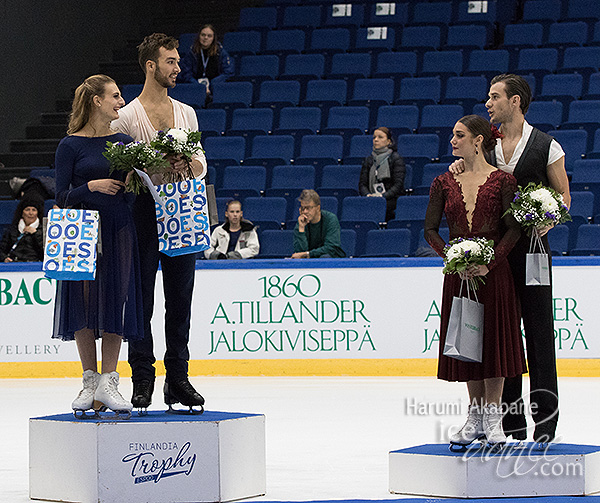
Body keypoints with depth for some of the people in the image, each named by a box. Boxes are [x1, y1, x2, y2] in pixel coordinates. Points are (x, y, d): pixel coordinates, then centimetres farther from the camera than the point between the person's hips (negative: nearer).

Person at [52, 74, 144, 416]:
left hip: (120, 231, 3)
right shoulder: (72, 145, -2)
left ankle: (108, 383, 1)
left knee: (115, 300, -1)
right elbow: (62, 196, -4)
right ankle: (90, 381, 10)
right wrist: (92, 186, -18)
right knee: (85, 301, 0)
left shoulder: (125, 142, 10)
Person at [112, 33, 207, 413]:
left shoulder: (186, 113, 15)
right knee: (142, 299, -2)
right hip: (145, 212, -4)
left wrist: (187, 164, -10)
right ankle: (143, 380, 4)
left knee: (180, 300, 5)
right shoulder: (126, 117, -1)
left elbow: (201, 165, 13)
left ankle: (178, 378, 11)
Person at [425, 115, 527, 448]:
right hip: (458, 273, 4)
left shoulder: (502, 180, -3)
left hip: (493, 271, -4)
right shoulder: (444, 183, 7)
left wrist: (489, 263, -19)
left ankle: (493, 419, 6)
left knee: (494, 338, -2)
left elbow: (514, 228, -8)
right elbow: (431, 228, 3)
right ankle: (475, 417, 16)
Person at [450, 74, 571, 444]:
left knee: (539, 331, -2)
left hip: (532, 247, -4)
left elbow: (563, 196, 4)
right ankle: (511, 418, 13)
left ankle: (545, 415, 4)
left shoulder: (546, 147, 0)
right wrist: (458, 171, -4)